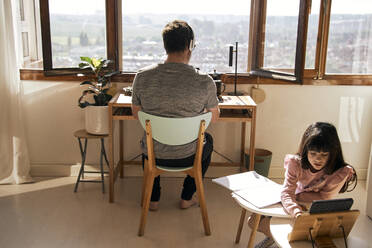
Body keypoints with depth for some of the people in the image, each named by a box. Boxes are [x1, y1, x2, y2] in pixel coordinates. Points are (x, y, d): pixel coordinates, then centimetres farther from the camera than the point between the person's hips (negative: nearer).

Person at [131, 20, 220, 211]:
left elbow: (136, 115, 2)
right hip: (188, 156, -1)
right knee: (207, 140, 34)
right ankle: (187, 198, 39)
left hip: (154, 155, 2)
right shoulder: (204, 81, -18)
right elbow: (214, 118, -1)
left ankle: (153, 199, 42)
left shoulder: (142, 77, -14)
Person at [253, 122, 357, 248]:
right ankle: (273, 237, 26)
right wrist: (297, 213, -47)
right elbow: (286, 193, -27)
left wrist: (295, 196, -18)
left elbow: (323, 199, -20)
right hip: (297, 208, 2)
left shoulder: (341, 172, -26)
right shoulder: (296, 163, -21)